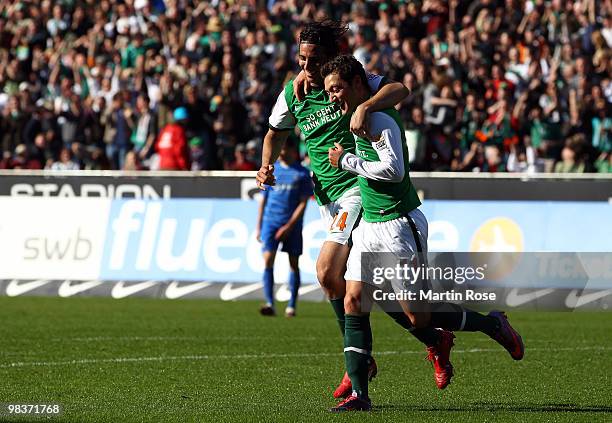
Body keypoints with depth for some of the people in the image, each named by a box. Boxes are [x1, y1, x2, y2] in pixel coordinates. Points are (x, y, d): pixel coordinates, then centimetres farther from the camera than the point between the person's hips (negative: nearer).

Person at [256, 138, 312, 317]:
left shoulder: (302, 173, 0)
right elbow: (263, 200, 13)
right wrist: (258, 227, 9)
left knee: (293, 263, 5)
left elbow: (303, 203, -4)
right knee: (268, 260, -12)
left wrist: (289, 226, -13)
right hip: (270, 221, 2)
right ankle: (270, 304, -16)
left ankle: (292, 306, 13)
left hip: (292, 224, -2)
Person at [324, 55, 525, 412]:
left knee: (419, 317, -5)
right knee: (353, 303, -2)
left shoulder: (379, 118, -18)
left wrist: (347, 161, -18)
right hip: (370, 225, 9)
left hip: (399, 225, -9)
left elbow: (393, 169, -29)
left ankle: (492, 325, 17)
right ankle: (359, 393, -1)